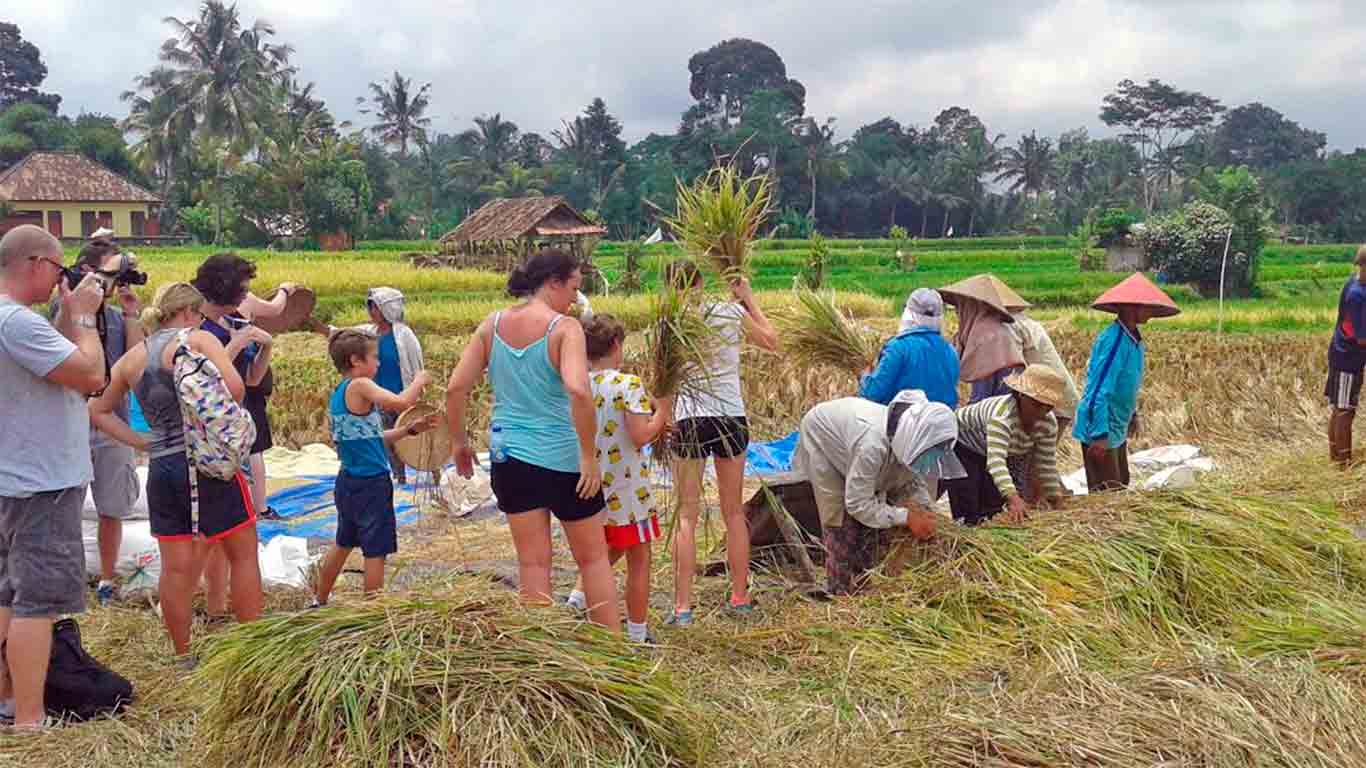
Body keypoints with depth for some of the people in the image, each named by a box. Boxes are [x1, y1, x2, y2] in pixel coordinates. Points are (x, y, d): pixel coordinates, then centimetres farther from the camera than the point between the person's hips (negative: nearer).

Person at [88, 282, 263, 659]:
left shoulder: (132, 358, 13)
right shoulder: (198, 339, -5)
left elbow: (98, 411, 21)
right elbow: (234, 388, -18)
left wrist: (141, 442, 15)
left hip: (161, 469, 6)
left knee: (177, 567, 11)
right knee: (244, 554, 7)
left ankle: (182, 656, 20)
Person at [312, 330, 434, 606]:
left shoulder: (338, 393, 11)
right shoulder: (360, 386, -16)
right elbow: (400, 402, -31)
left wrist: (410, 429, 12)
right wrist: (419, 380, -13)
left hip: (348, 480, 10)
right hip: (371, 483, -9)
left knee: (343, 544, 24)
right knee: (376, 551, 1)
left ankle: (319, 602, 36)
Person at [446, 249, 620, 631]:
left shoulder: (492, 325, 2)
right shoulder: (565, 328, -13)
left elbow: (455, 388, 0)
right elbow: (578, 391, -29)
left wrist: (459, 441, 12)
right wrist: (589, 454, -22)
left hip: (509, 459, 4)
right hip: (562, 459, -4)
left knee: (533, 563, 12)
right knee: (593, 557, 13)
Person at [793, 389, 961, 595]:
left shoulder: (909, 440, -26)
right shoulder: (873, 443, -47)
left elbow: (915, 481, -5)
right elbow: (858, 505, -37)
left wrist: (923, 509, -24)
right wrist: (905, 516, -36)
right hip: (821, 439, -6)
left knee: (873, 516, 0)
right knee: (839, 519, -13)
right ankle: (839, 592, -3)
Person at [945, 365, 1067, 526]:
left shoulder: (1049, 422, -18)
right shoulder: (1002, 415, -41)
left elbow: (1047, 465, -9)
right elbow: (996, 461, -52)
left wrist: (1055, 497, -16)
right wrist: (1013, 499, -63)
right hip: (960, 444, -7)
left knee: (993, 507, 6)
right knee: (967, 514, -15)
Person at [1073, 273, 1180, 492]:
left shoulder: (1134, 340, 7)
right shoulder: (1113, 340, -23)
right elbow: (1099, 390, -26)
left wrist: (1130, 416, 23)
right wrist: (1100, 435, -28)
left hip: (1117, 430, 10)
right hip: (1100, 432, -10)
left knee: (1121, 487, 18)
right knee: (1106, 491, -6)